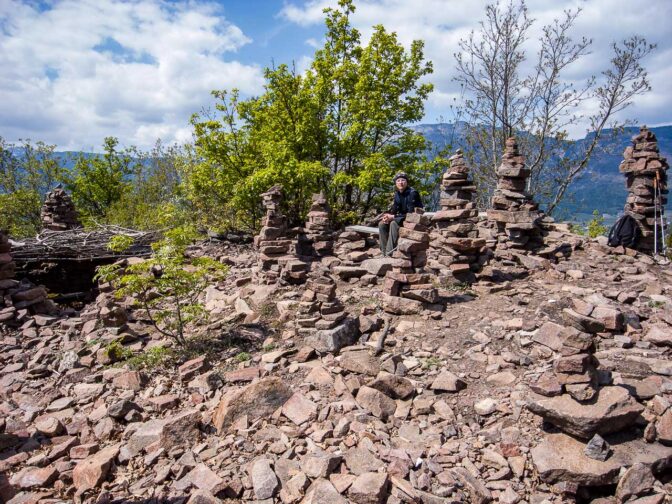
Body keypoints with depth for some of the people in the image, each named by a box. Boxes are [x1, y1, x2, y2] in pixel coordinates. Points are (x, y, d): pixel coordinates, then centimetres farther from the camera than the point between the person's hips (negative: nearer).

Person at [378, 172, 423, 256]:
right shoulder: (397, 193, 4)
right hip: (402, 218, 8)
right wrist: (388, 216, -15)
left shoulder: (412, 193, -19)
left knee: (394, 224, -32)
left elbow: (411, 214, -24)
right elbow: (394, 209, 9)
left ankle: (390, 253, -31)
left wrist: (393, 217, -25)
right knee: (382, 224, -9)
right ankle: (385, 252, -10)